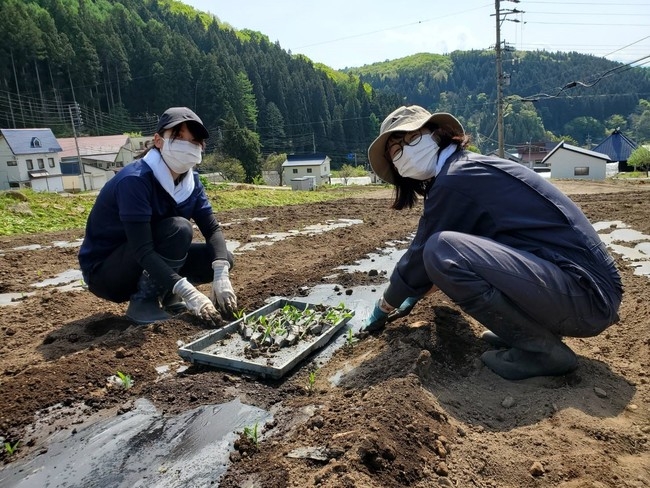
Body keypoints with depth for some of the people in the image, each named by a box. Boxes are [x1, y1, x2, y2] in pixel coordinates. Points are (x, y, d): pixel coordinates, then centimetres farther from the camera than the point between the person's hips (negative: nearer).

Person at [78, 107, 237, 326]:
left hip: (149, 265, 7)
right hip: (104, 271, -7)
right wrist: (188, 292, -44)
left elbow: (213, 229, -11)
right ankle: (144, 302, -15)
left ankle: (165, 295, 7)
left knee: (223, 259, -7)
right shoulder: (135, 179, -28)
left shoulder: (190, 181, -5)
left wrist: (221, 276, -29)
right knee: (179, 229, -30)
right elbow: (142, 249, -35)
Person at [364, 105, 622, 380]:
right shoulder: (470, 168, 16)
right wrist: (414, 296, 35)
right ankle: (538, 325, 12)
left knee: (441, 251, -23)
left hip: (587, 295, -10)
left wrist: (384, 307, 13)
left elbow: (420, 257, -4)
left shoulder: (454, 180, -12)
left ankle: (541, 347, -8)